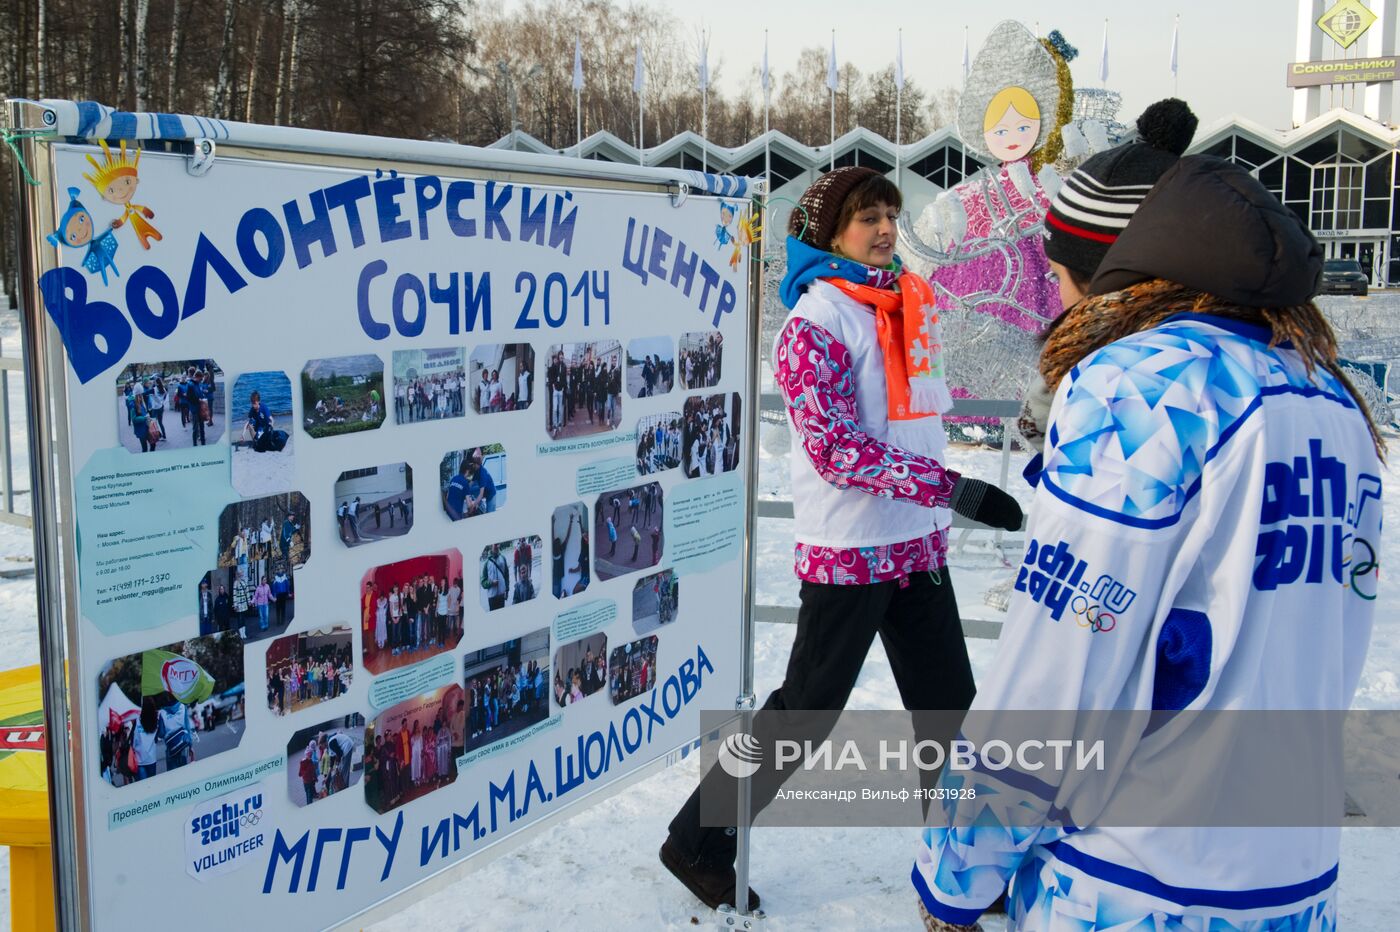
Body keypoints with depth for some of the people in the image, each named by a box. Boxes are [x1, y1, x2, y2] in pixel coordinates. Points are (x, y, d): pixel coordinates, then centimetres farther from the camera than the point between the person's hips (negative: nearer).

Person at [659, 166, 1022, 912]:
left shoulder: (906, 308, 9)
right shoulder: (816, 322, -15)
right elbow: (837, 450, -23)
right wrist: (956, 490, -28)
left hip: (919, 546, 8)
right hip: (850, 550, -7)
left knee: (950, 708, 14)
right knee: (805, 710, 3)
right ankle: (698, 844, 21)